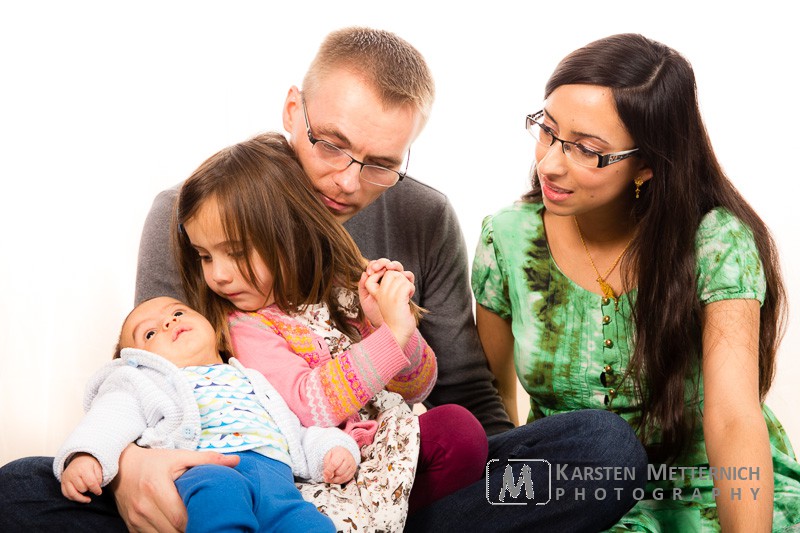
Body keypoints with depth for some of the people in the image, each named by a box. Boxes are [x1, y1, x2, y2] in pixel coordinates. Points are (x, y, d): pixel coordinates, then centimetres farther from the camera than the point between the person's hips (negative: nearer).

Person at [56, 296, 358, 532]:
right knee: (219, 490, -40)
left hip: (274, 474, 4)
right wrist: (83, 456, -14)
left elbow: (295, 433, 38)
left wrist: (333, 449, 16)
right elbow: (113, 419, 8)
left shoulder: (252, 382, 41)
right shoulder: (147, 382, 27)